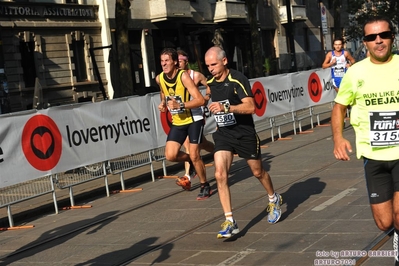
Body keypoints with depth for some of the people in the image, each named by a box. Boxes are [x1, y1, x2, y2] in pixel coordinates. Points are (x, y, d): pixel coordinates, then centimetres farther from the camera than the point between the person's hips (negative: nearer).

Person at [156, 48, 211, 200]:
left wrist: (180, 105, -35)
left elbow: (200, 100, -26)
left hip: (193, 119, -5)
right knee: (170, 156, -8)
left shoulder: (183, 76, -21)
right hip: (177, 122, 5)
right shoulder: (159, 78, -4)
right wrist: (163, 104, 3)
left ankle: (205, 186, 14)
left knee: (194, 155, -8)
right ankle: (190, 160, 25)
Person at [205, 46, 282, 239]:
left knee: (258, 172, 13)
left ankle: (274, 200, 45)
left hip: (245, 133, -4)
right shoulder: (210, 83, 3)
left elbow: (250, 107, -27)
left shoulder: (238, 79, -17)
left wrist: (226, 108, -34)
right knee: (220, 174, -15)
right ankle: (230, 222, -11)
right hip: (223, 134, 4)